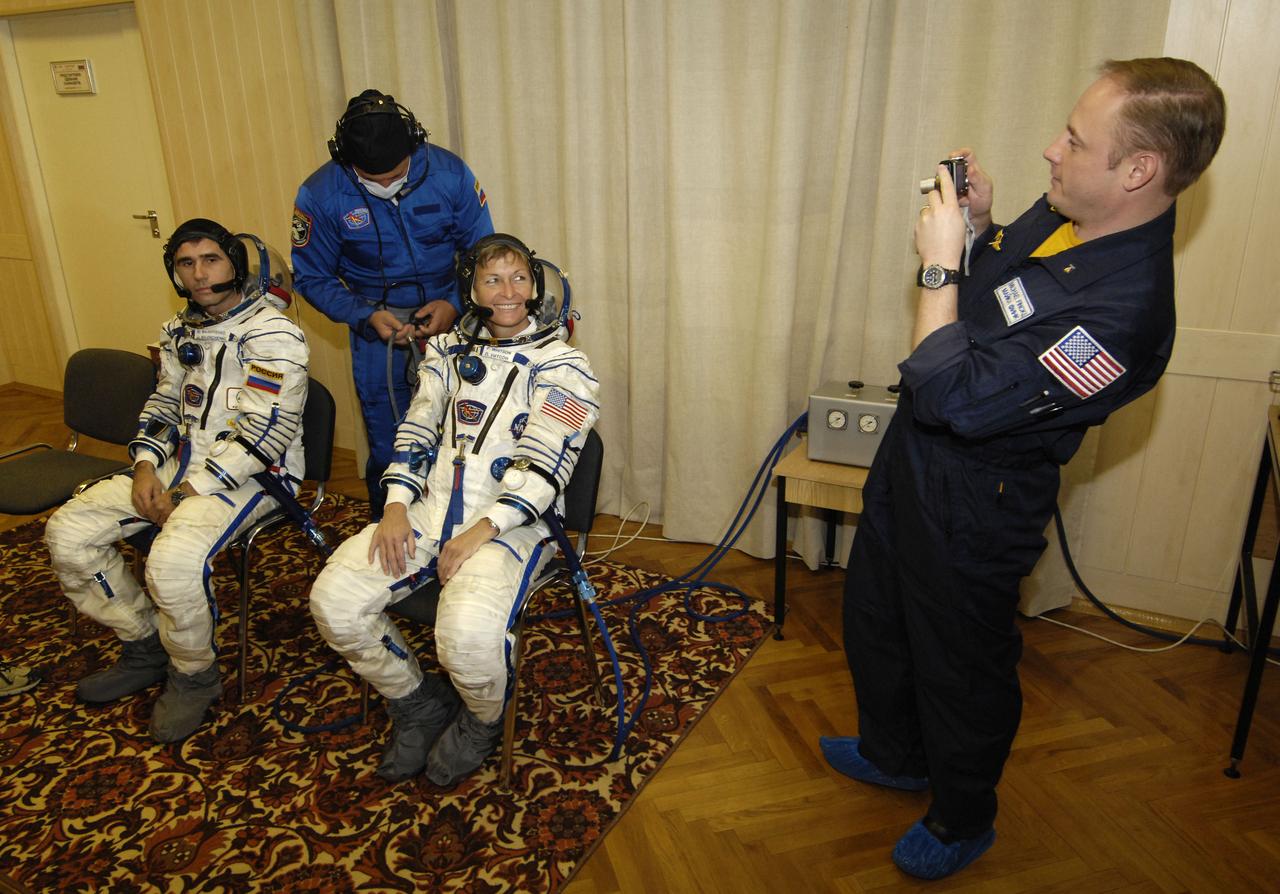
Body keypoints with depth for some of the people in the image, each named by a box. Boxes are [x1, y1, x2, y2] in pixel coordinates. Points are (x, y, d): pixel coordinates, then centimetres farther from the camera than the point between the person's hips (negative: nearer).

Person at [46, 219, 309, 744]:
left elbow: (263, 434, -20)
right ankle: (145, 648, 14)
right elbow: (164, 405, 19)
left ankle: (194, 677, -3)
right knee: (67, 532, -2)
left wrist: (191, 491, -19)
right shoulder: (182, 331, 13)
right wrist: (146, 465, 0)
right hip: (183, 460, 9)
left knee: (173, 562, -32)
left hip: (251, 474, -8)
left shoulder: (272, 335, -14)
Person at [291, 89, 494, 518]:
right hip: (376, 324, 0)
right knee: (387, 447, 5)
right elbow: (313, 278, -1)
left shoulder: (449, 173, -12)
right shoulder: (320, 196, -12)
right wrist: (368, 317, -16)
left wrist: (455, 304, -16)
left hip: (448, 315, 0)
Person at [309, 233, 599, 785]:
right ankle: (419, 703, 11)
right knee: (332, 600, -15)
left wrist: (482, 531, -19)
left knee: (467, 636, -32)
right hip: (432, 507, 5)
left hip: (510, 520, -5)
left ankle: (482, 721, 7)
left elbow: (543, 466, -10)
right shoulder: (450, 350, 16)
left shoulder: (561, 365, -1)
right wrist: (396, 506, -3)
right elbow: (416, 431, 13)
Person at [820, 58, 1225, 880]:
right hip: (916, 459, 10)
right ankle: (895, 756, 52)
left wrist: (939, 262, -26)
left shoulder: (1121, 309, -33)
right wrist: (976, 225, -5)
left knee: (961, 665, 14)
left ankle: (964, 821, 43)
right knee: (875, 614, 26)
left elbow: (953, 398, -32)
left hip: (972, 509, -9)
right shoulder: (1065, 216, -5)